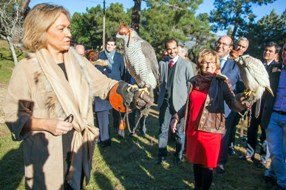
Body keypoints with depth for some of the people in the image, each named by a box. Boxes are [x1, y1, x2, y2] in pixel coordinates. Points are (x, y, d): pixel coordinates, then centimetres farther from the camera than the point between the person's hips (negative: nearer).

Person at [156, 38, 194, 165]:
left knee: (180, 131, 9)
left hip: (180, 102, -2)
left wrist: (188, 102, -5)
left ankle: (178, 156, 26)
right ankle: (162, 154, 24)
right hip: (165, 101, 2)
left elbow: (191, 84, -2)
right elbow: (160, 81, 11)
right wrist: (161, 95, 2)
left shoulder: (186, 64, -3)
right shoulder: (162, 63, 5)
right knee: (163, 129, 9)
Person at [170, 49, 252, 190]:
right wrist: (176, 117, 12)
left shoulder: (221, 82, -7)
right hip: (192, 129, 5)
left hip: (210, 130, -4)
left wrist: (240, 101, -37)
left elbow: (233, 104, -16)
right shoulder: (195, 81, 6)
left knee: (207, 165, 6)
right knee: (195, 162, 18)